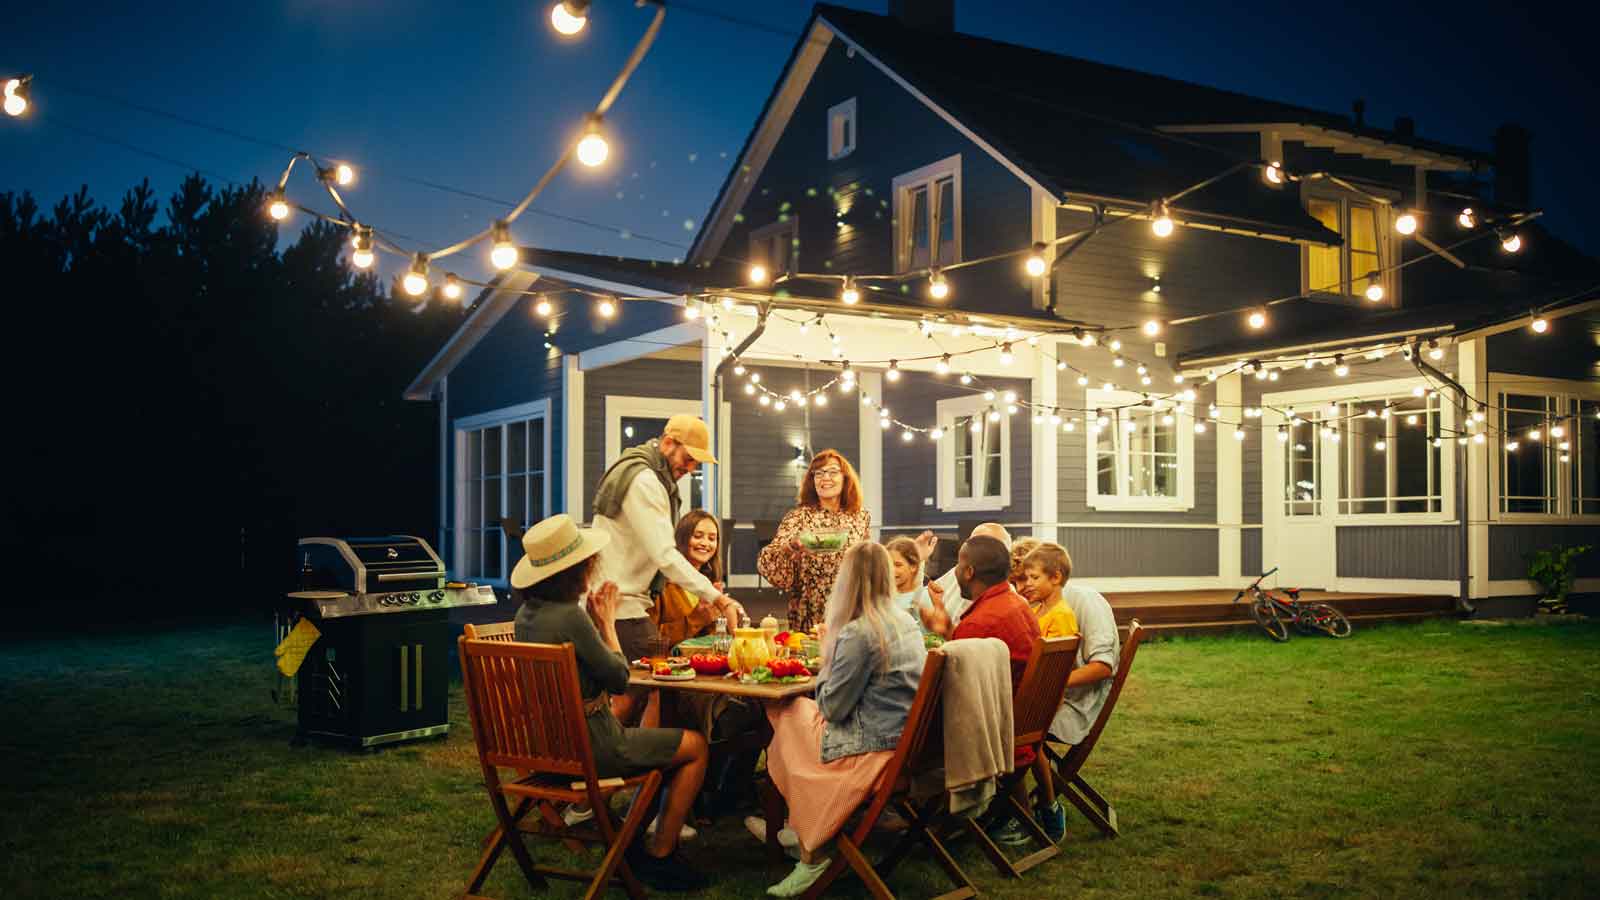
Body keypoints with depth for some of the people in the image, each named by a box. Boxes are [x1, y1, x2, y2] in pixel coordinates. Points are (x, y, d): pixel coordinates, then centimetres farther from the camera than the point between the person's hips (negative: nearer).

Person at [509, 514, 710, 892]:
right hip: (589, 748, -9)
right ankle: (659, 855, 12)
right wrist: (607, 623, -2)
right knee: (697, 746, 7)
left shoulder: (526, 613, 2)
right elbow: (619, 677, -13)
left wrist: (594, 620, 5)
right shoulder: (569, 616, -24)